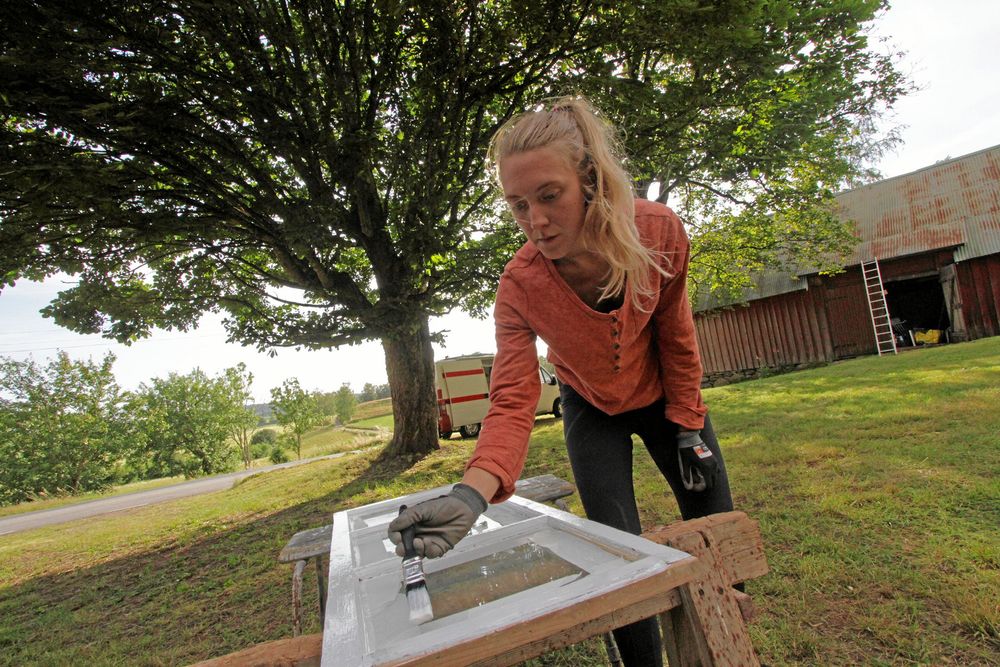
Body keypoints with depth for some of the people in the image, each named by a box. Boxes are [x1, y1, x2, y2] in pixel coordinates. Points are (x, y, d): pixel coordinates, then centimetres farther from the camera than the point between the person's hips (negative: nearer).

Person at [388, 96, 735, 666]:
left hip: (665, 398, 2)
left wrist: (688, 426, -7)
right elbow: (512, 404, -32)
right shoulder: (520, 285, -30)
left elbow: (676, 338, -13)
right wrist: (472, 493, -48)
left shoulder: (659, 232, -27)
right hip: (592, 411, -1)